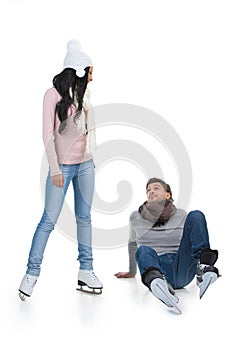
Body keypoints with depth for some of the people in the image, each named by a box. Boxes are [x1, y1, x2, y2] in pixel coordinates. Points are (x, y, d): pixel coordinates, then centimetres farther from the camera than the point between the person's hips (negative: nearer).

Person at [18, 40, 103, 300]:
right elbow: (47, 134, -12)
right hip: (63, 166, -6)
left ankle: (86, 270, 15)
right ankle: (32, 273, 5)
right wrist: (55, 169, -15)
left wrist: (91, 160, 12)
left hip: (85, 164, 6)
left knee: (84, 217, 8)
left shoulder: (83, 93, 8)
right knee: (49, 220, -4)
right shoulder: (54, 94, -9)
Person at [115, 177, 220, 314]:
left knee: (196, 215, -14)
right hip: (156, 269, -1)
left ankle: (204, 268, -35)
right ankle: (158, 283, -69)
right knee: (144, 250, -36)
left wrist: (208, 267, 23)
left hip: (181, 274, 1)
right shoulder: (136, 218, 14)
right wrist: (132, 272, 38)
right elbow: (133, 243, 30)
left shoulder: (182, 215, 15)